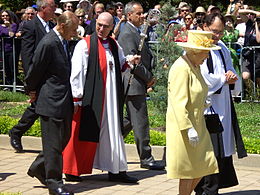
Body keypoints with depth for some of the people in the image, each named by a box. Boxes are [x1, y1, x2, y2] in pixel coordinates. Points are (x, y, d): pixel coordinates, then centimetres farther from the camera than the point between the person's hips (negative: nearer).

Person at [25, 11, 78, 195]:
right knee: (53, 142, -1)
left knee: (64, 138, 17)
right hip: (51, 101, -9)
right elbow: (35, 71, -12)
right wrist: (34, 91, 2)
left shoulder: (64, 42, 9)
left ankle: (38, 168, 31)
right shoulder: (48, 44, -19)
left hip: (64, 100, 9)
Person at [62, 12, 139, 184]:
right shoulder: (85, 44, -7)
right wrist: (76, 98, -14)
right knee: (83, 133, 0)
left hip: (110, 98, 6)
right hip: (90, 97, -6)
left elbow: (120, 67, 22)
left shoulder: (114, 45, 11)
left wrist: (130, 62, 0)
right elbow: (77, 73, -10)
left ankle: (116, 171, 14)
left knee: (113, 131, 8)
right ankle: (72, 171, 12)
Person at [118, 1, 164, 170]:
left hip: (139, 83, 10)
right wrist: (149, 77, -11)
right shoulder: (127, 34, -15)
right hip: (134, 84, -10)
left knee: (132, 120, 17)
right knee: (141, 122, -4)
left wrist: (149, 76, 10)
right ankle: (146, 159, 2)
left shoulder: (135, 32, 17)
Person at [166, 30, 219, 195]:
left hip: (197, 125, 10)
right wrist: (189, 129, -26)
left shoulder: (195, 67, 13)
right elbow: (179, 102, -24)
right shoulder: (181, 68, -18)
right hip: (183, 126, -9)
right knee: (188, 170, -2)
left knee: (203, 166, 10)